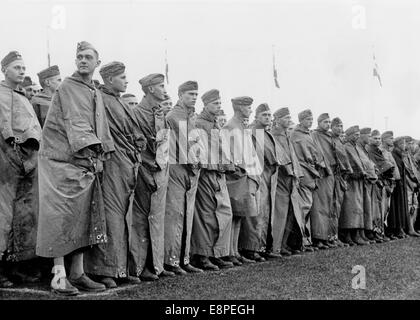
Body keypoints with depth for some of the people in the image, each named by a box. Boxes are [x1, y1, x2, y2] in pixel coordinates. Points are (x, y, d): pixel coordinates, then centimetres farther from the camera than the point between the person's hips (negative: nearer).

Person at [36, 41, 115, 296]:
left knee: (84, 217, 7)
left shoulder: (96, 93, 20)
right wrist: (92, 148, -24)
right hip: (63, 161, -7)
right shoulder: (68, 87, -4)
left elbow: (102, 127, 21)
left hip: (87, 164, 8)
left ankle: (77, 273, 13)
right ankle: (59, 275, -3)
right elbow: (75, 123, -16)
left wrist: (105, 154, 9)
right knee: (62, 217, -7)